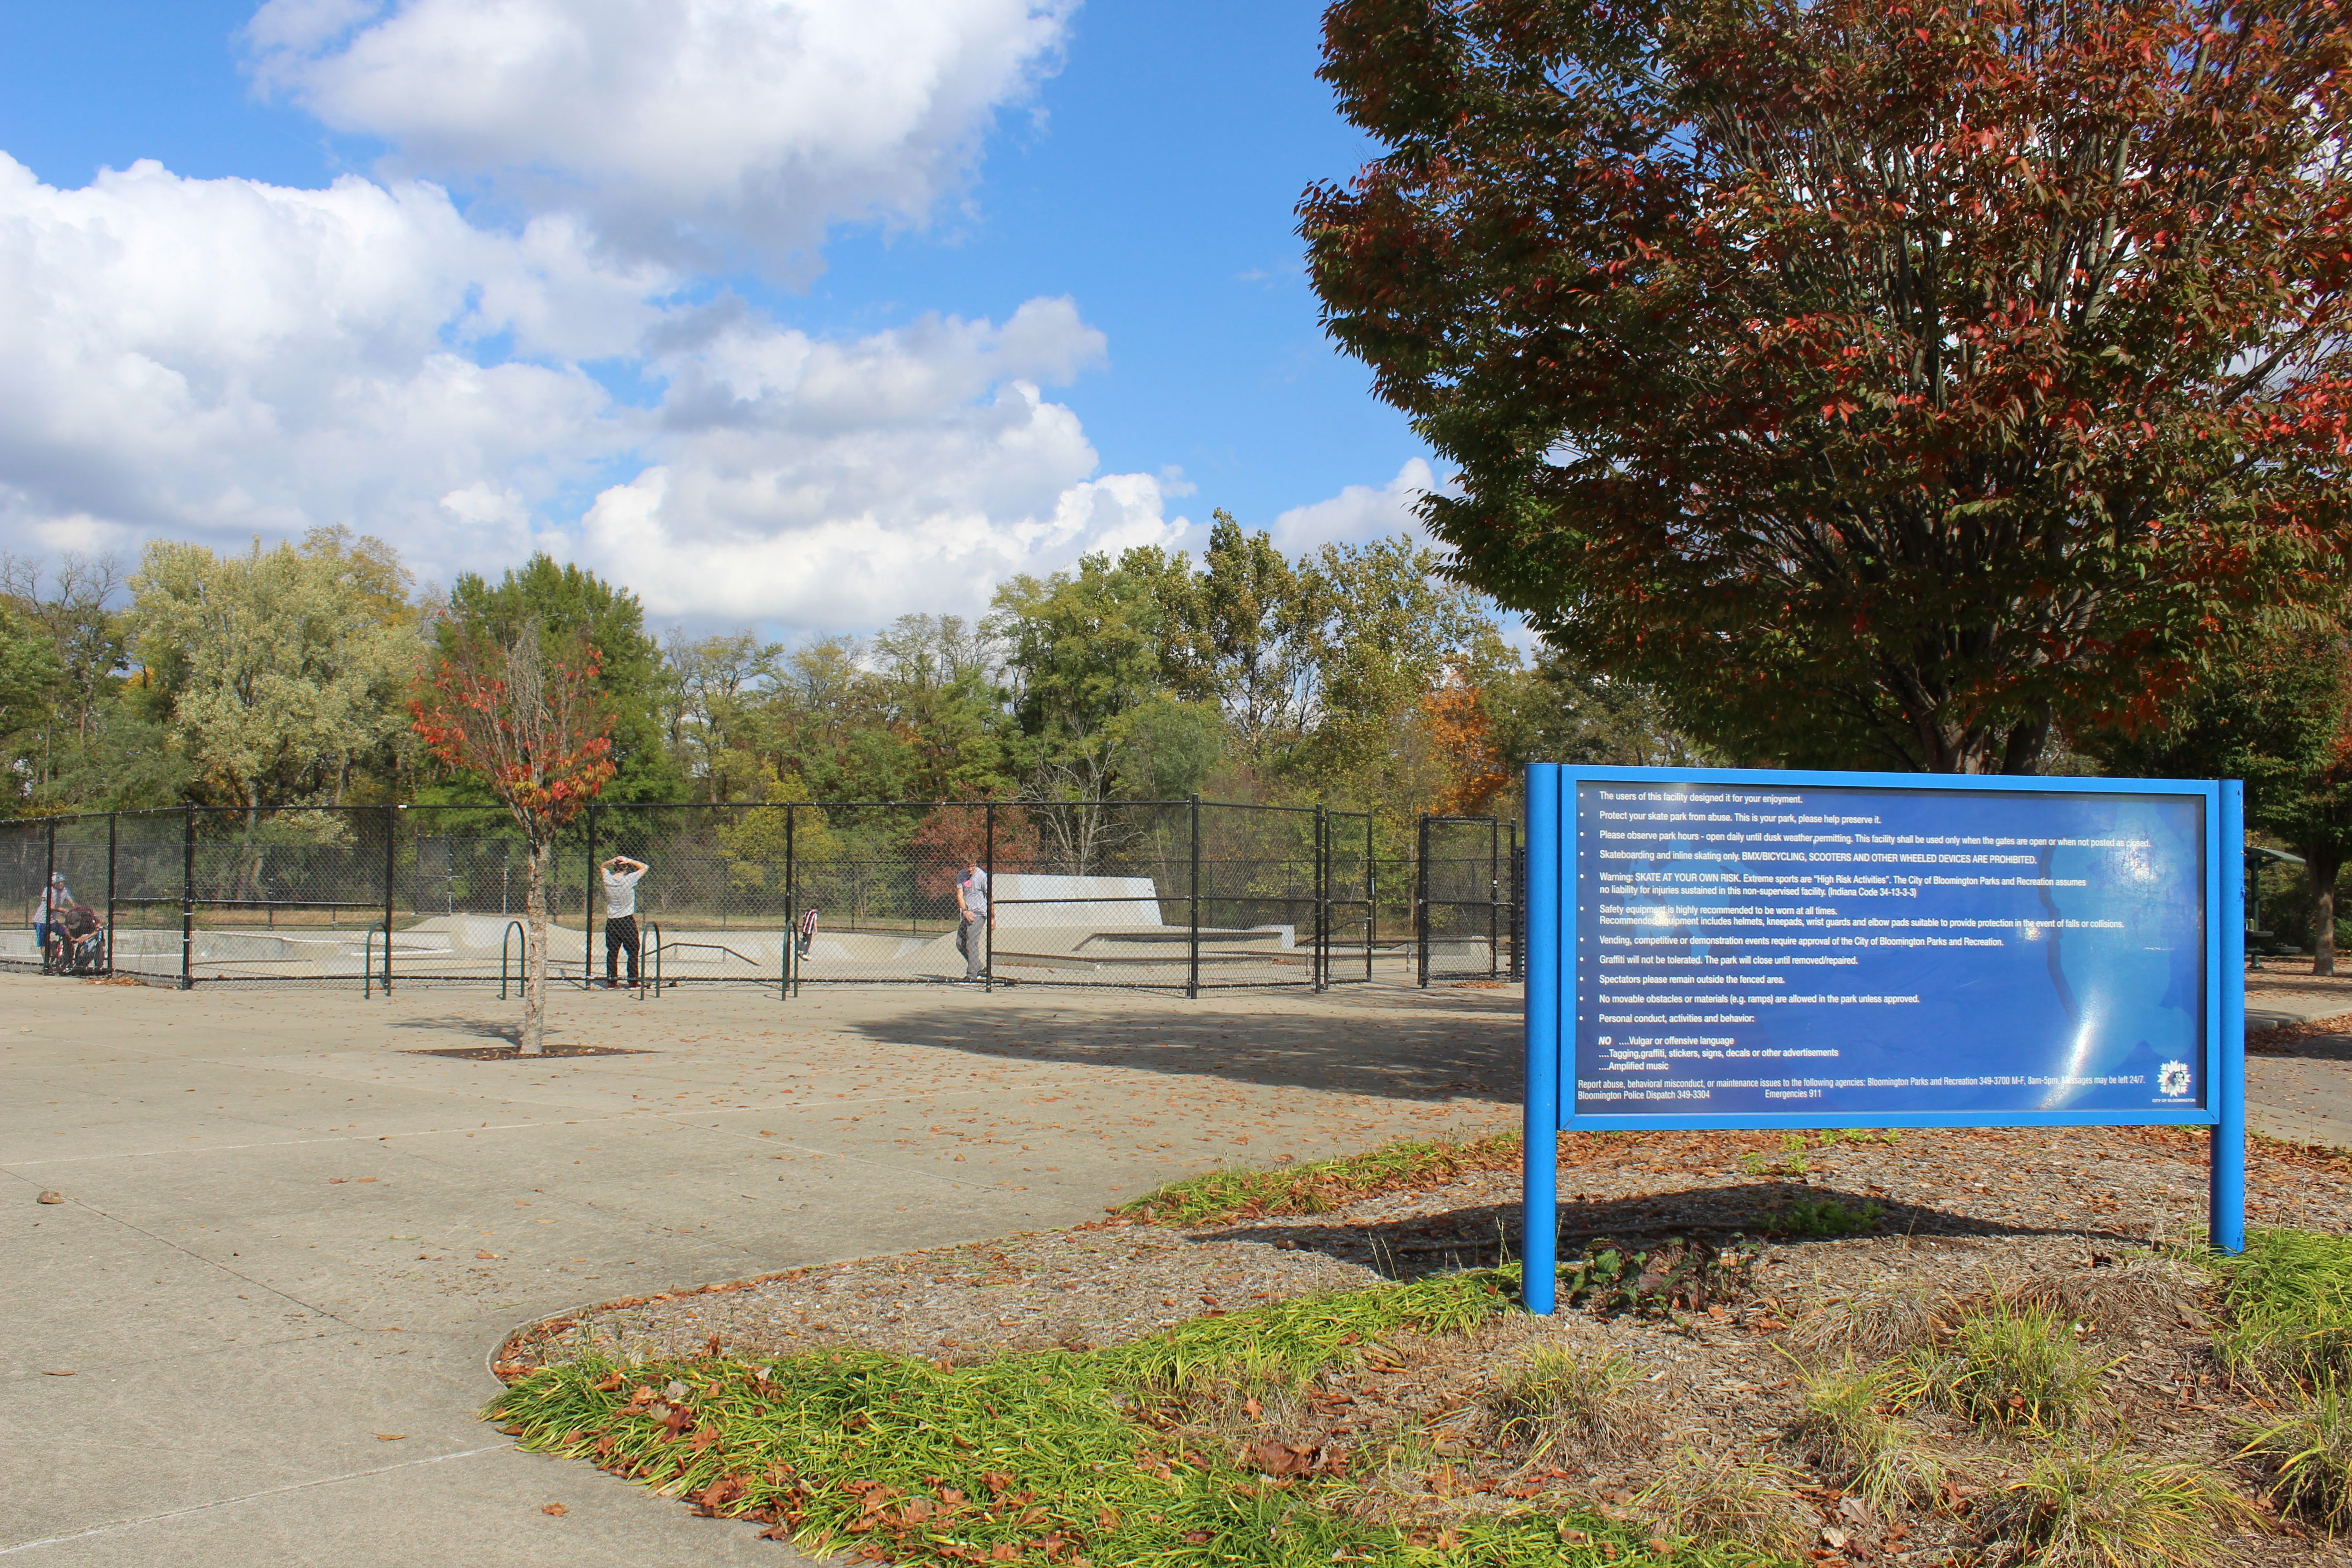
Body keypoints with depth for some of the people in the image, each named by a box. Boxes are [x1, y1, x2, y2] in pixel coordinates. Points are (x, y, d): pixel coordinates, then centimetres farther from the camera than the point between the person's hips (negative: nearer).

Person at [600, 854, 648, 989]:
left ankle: (611, 981, 7)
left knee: (612, 953, 8)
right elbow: (644, 867, -1)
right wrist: (629, 861, -8)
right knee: (633, 952, 4)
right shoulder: (629, 880, -13)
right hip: (628, 922, -4)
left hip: (611, 923, 4)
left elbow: (603, 866, 19)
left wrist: (613, 861, 0)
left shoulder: (608, 880, -2)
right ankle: (633, 981, 3)